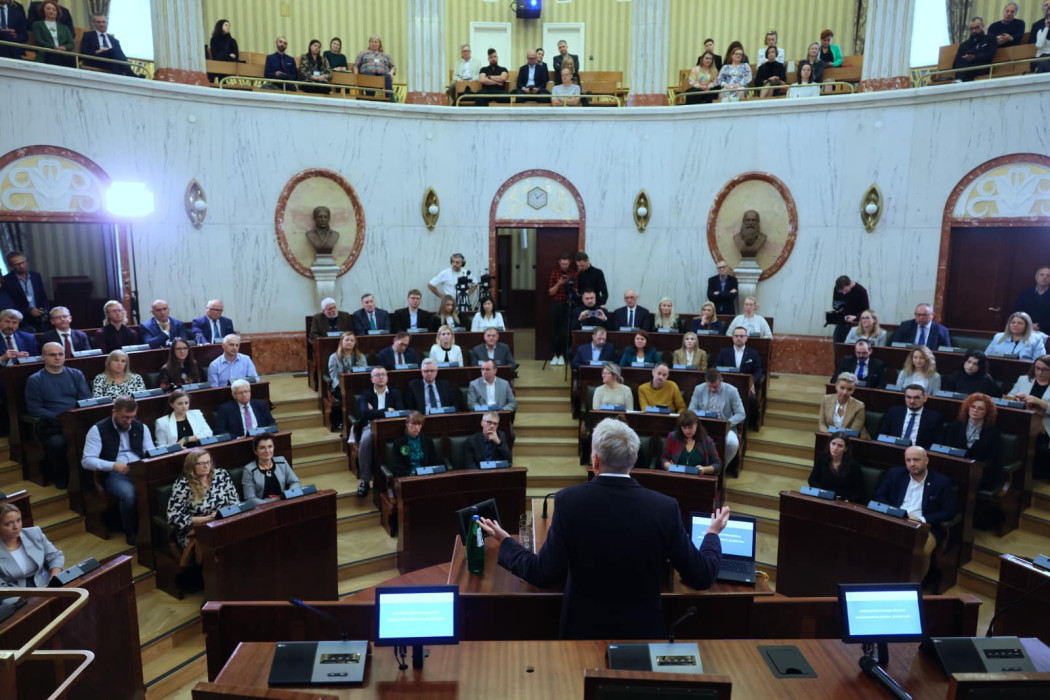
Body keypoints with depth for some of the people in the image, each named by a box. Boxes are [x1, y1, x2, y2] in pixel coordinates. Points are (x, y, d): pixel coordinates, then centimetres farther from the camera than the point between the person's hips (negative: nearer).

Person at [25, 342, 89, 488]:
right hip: (51, 425, -2)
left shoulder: (76, 374, 19)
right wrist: (59, 417, -12)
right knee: (57, 442, -37)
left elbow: (87, 399, 12)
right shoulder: (34, 380, 10)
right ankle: (62, 476, -8)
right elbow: (34, 409, 2)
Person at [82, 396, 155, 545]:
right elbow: (86, 460, -5)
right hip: (114, 474, -3)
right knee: (129, 493, -36)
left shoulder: (141, 427, 13)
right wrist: (114, 465, -20)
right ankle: (131, 532, -9)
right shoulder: (98, 429, 1)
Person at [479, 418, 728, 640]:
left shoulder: (569, 500, -17)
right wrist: (712, 534, 12)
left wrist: (505, 542, 2)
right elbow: (701, 577, -6)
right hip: (644, 632, 1)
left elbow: (543, 575, -14)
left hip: (584, 630, 0)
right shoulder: (665, 507, -15)